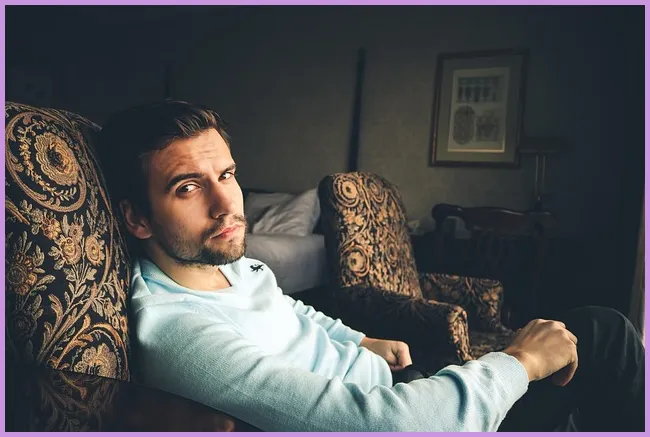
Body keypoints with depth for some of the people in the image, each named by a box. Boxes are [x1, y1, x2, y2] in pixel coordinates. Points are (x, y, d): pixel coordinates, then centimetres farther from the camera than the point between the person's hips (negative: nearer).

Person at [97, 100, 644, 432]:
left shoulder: (235, 263, -1)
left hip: (392, 386, 8)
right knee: (602, 334, -5)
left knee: (601, 328, 9)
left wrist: (360, 342, 5)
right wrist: (519, 361, -24)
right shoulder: (178, 334, -30)